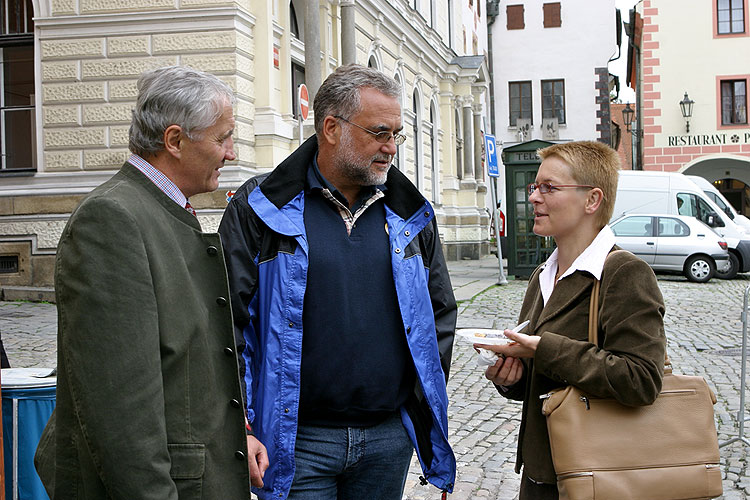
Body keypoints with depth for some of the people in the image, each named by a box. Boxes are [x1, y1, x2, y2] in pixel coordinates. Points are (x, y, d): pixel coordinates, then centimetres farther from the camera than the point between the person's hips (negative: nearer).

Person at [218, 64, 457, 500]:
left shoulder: (410, 214, 8)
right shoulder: (260, 208, -4)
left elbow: (440, 312, 16)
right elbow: (228, 321, -5)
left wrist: (425, 400, 8)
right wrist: (242, 427, -10)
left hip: (390, 439, 4)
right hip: (297, 440, -4)